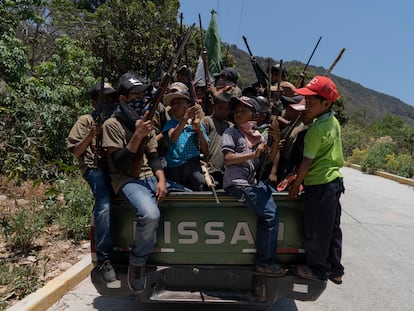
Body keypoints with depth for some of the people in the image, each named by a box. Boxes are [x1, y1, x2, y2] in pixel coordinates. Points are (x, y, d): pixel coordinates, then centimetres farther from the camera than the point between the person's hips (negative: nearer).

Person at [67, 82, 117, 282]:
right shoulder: (86, 121, 13)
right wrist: (91, 135, -9)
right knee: (104, 205, -30)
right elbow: (76, 152, 6)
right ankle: (103, 259, -21)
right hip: (95, 167, -4)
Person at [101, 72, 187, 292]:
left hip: (149, 177, 7)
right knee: (150, 214, -36)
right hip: (127, 180, -7)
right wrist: (137, 136, -23)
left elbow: (153, 157, 11)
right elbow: (120, 164, -14)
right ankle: (137, 264, -6)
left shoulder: (145, 122, 14)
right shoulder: (112, 125, -6)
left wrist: (161, 180, -7)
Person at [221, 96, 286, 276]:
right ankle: (265, 263, 0)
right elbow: (228, 158, -12)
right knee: (270, 215, -15)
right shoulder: (231, 133, 2)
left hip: (254, 181, 6)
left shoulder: (258, 135, 16)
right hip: (237, 182, -6)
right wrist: (253, 154, -19)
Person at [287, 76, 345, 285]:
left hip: (319, 185, -9)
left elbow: (307, 162, -17)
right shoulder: (334, 122, 7)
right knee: (332, 228, 18)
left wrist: (295, 186, -7)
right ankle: (335, 270, 31)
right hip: (335, 180, 9)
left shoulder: (316, 130, -20)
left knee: (315, 231, 8)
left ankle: (318, 269, 25)